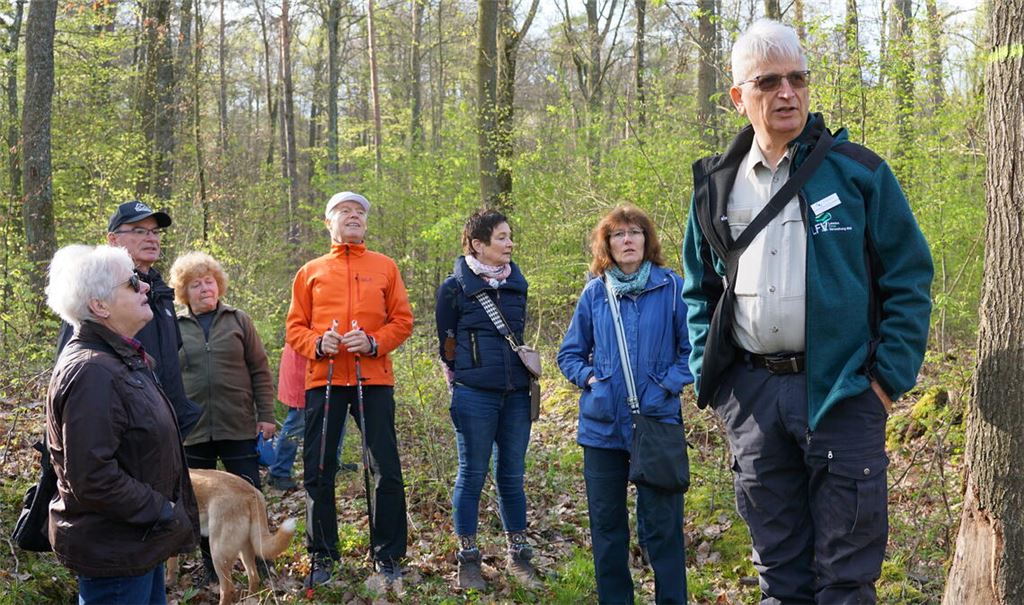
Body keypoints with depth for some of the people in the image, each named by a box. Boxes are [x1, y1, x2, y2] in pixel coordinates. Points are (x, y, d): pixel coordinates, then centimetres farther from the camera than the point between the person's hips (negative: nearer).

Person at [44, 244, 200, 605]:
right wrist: (164, 514, -20)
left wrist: (168, 512, 14)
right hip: (113, 553, -10)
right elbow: (92, 477, -28)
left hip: (140, 543, 10)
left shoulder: (123, 358, 10)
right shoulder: (91, 372, -23)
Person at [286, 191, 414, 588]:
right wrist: (317, 344, -10)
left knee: (385, 470, 0)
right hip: (324, 379, 1)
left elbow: (402, 320, 6)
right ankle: (322, 555, 16)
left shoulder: (385, 267, 11)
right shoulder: (311, 272, 12)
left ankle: (387, 555, 12)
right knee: (318, 471, 3)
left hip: (374, 378, -1)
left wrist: (373, 342, -12)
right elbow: (295, 328, 10)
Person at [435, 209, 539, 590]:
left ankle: (518, 555, 22)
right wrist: (461, 380, 5)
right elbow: (446, 343, 3)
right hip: (474, 396, -4)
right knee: (472, 475, 4)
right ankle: (468, 560, 14)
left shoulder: (517, 283, 9)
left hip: (516, 394, 4)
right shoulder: (456, 286, -5)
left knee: (512, 476, 10)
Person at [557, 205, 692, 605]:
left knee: (661, 523, 1)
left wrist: (669, 383, -13)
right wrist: (589, 377, -5)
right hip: (602, 424, 3)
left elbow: (693, 347, -1)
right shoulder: (594, 293, 5)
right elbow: (570, 354, 13)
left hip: (657, 420, -3)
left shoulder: (671, 287, -3)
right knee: (606, 522, 12)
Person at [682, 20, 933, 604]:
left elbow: (909, 276, -1)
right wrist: (708, 376, 6)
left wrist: (891, 377, -7)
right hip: (752, 394, 3)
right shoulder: (716, 186, 10)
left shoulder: (858, 170, 0)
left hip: (842, 394, -3)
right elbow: (699, 291, 18)